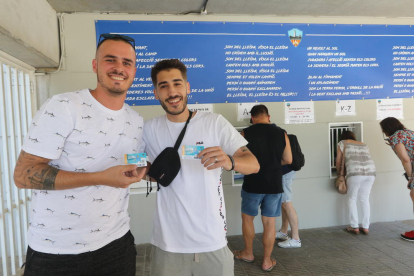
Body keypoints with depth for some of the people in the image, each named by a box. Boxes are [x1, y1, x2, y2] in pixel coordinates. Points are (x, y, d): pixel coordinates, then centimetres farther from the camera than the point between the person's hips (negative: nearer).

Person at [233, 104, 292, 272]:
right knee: (269, 223, 11)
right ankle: (267, 261, 21)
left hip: (253, 184, -2)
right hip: (274, 185, 2)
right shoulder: (281, 133, -1)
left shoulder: (246, 133, -8)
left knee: (247, 217, 18)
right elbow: (288, 160, 5)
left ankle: (248, 253, 32)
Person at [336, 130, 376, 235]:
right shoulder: (363, 145, 28)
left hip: (355, 173, -4)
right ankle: (366, 227, 17)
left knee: (352, 199, 10)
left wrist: (339, 173, 28)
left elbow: (338, 162, 14)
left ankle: (354, 227, 11)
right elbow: (366, 159, 22)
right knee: (364, 199, 15)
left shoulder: (342, 143, 16)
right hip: (370, 172, 4)